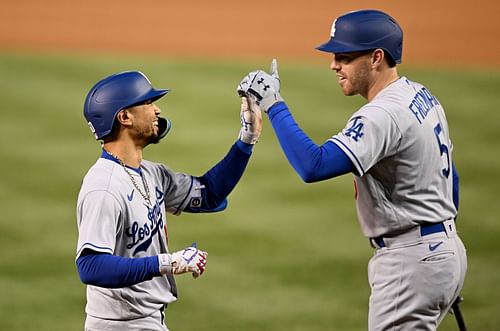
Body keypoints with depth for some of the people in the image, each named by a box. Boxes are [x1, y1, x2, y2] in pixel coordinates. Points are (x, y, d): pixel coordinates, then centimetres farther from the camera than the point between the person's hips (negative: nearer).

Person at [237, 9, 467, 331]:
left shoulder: (384, 114, -22)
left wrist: (274, 105, -26)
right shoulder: (422, 96, 10)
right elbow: (449, 176, 20)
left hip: (412, 261, -10)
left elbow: (313, 166, -33)